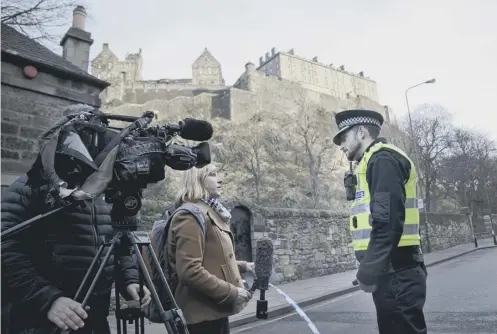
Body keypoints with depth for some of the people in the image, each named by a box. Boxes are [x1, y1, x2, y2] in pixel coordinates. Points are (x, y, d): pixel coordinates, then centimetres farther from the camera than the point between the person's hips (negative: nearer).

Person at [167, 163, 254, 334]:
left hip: (216, 307, 9)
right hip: (203, 311, -9)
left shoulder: (210, 212, 13)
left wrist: (242, 266, 11)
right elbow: (190, 271, -26)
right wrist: (232, 292, -21)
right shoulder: (190, 216, -17)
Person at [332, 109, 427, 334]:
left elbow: (388, 220, -22)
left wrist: (369, 270, -20)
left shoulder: (382, 159, -10)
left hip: (395, 272, -10)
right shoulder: (375, 162, 20)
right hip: (394, 270, 10)